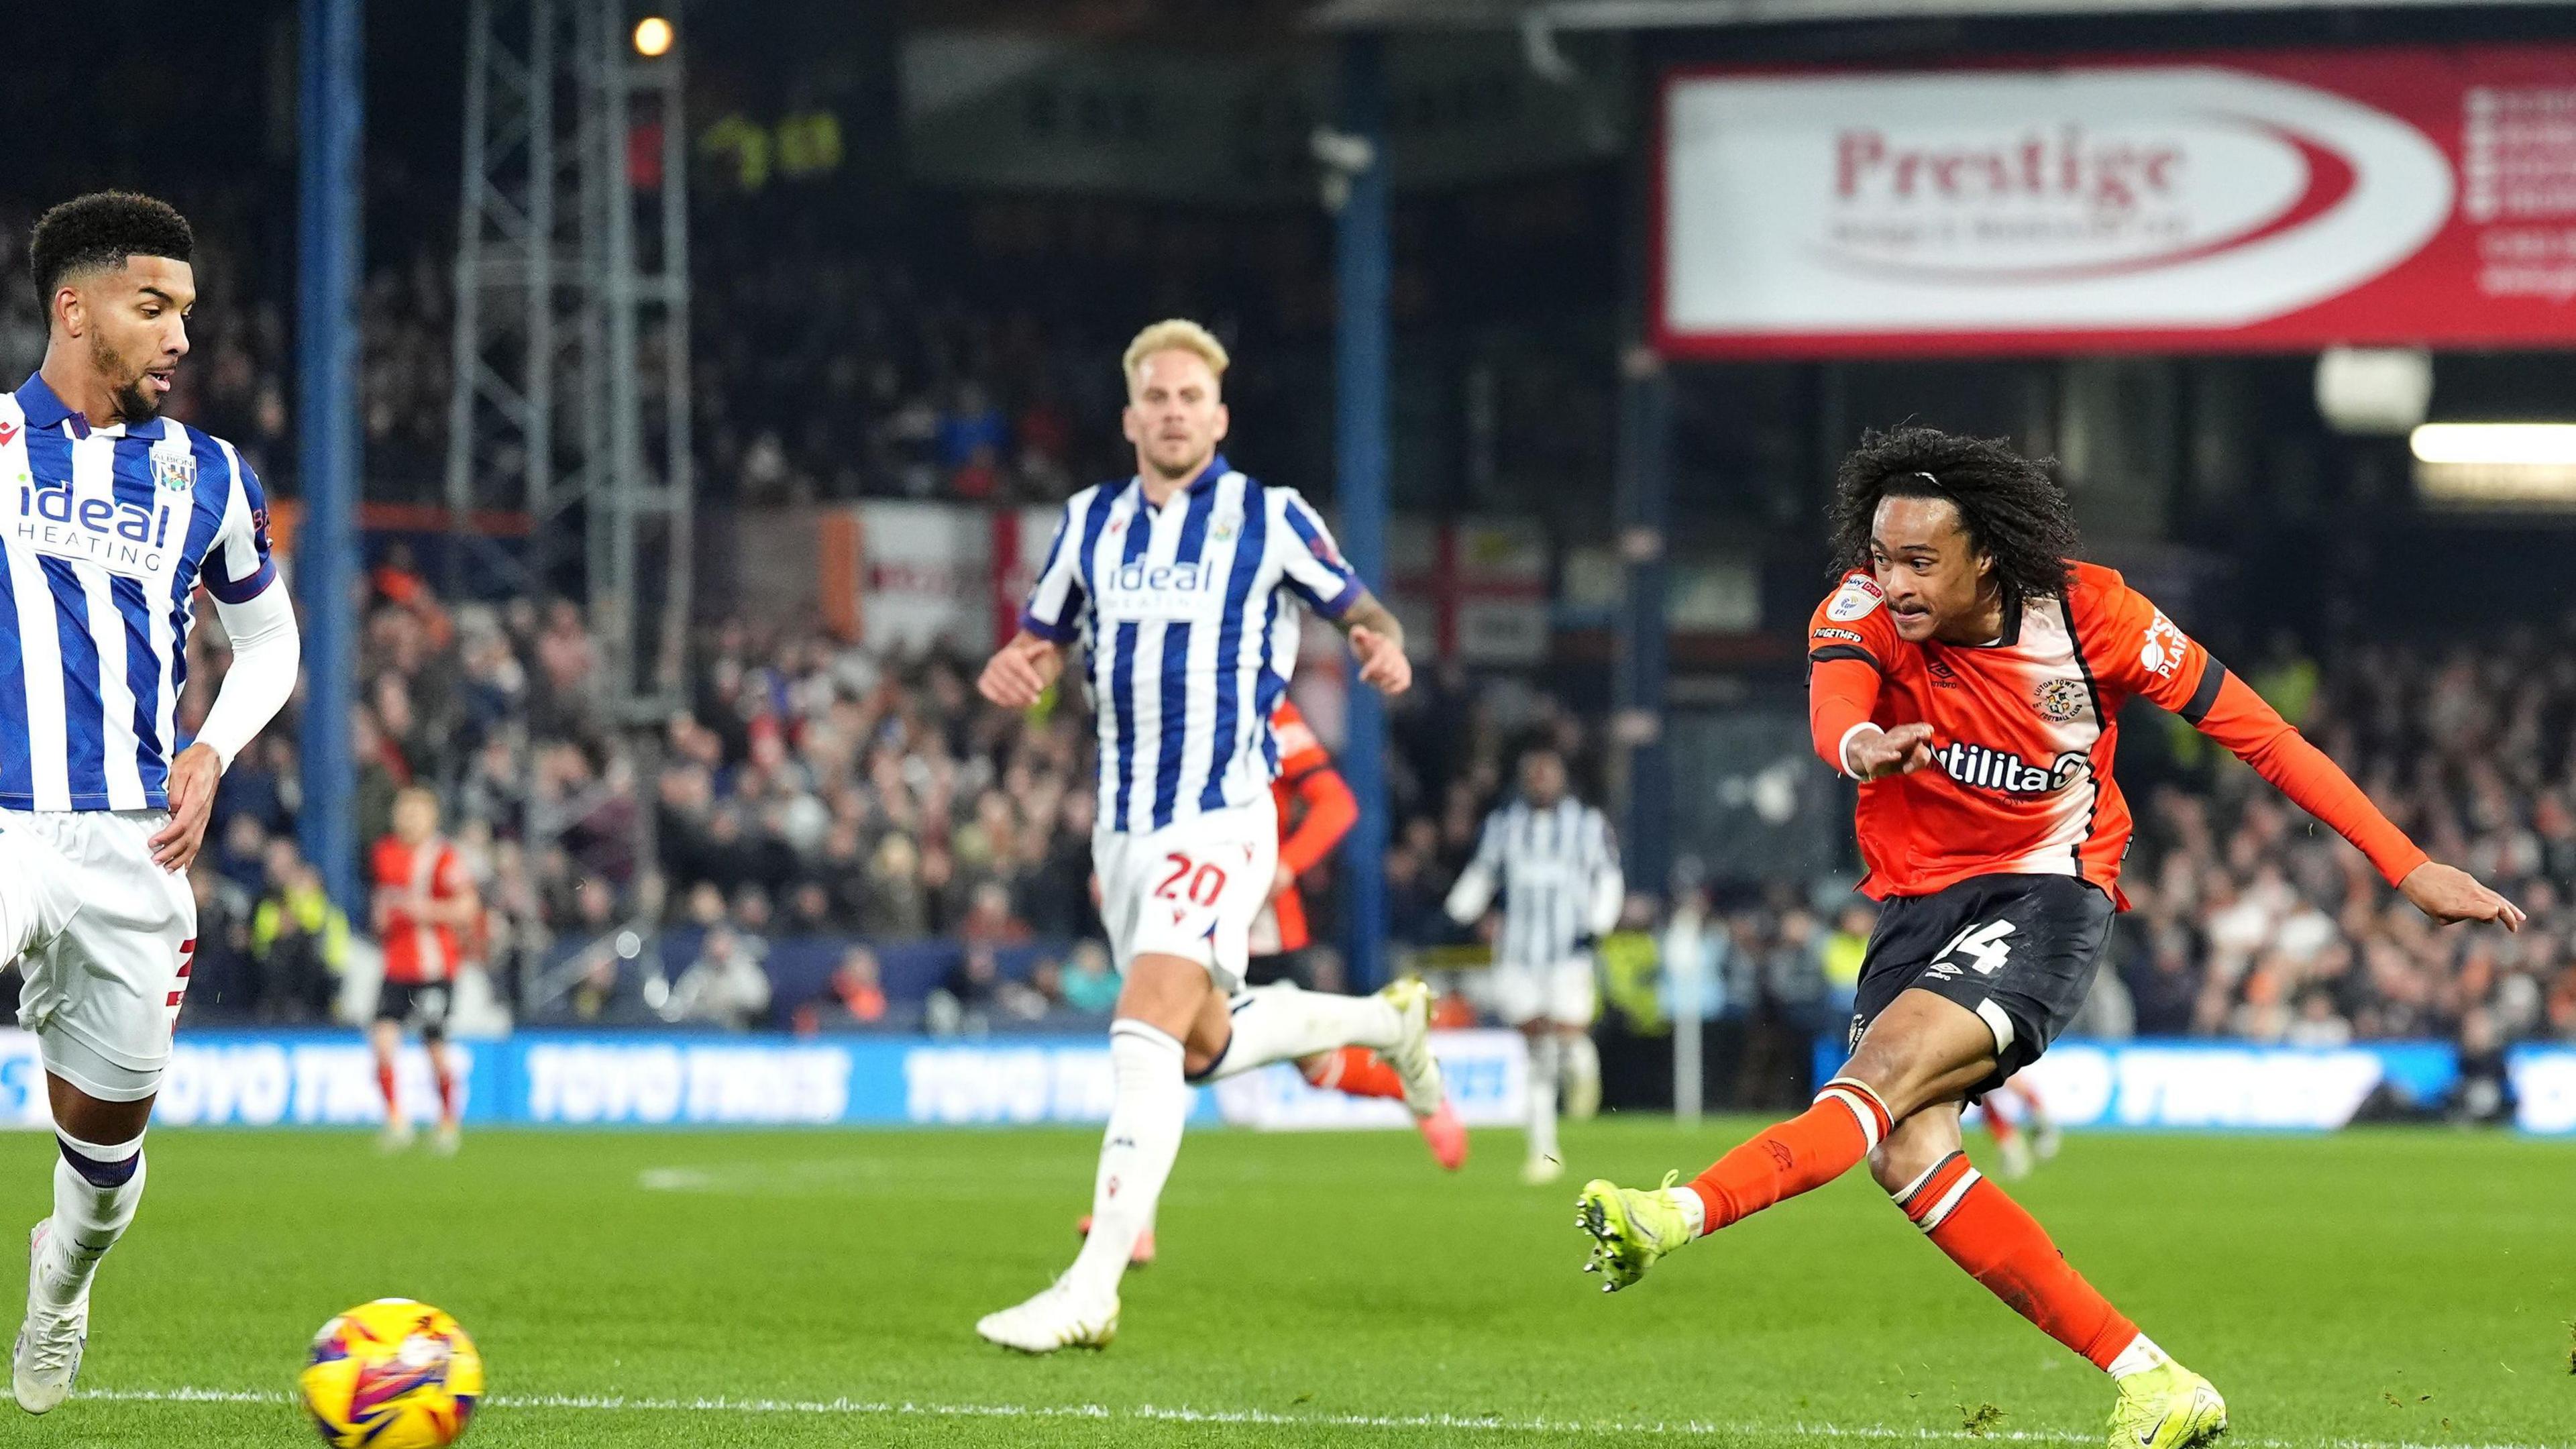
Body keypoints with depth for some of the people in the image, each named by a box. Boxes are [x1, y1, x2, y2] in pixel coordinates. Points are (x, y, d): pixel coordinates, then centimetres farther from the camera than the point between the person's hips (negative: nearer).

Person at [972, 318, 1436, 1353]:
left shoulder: (1272, 519, -2)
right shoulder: (1090, 522, 10)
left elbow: (1358, 608, 8)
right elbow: (1042, 641, 18)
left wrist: (1383, 646, -17)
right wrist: (1010, 672, -7)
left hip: (1222, 814, -6)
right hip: (1124, 821, 6)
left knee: (1146, 1034, -22)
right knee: (1206, 1046, 17)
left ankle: (1092, 1291, -27)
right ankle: (1382, 1019, 46)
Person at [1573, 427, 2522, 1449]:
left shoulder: (2091, 614, -12)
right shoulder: (1866, 610, -9)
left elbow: (2255, 731, -5)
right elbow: (1833, 705, -32)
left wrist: (2407, 867, -6)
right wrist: (1864, 748, -59)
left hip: (2049, 894, -3)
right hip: (1916, 900, 3)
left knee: (1890, 1065, -29)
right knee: (1907, 1153, -17)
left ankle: (1680, 1217, -46)